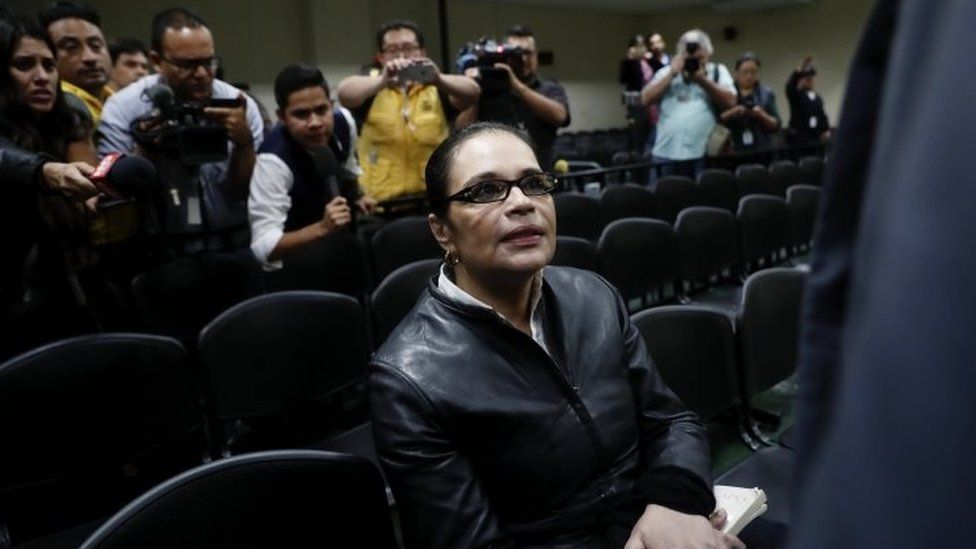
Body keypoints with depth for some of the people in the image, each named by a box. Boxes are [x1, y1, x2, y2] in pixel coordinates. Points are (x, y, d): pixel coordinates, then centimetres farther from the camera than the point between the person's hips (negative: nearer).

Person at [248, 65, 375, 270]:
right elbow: (264, 247, -39)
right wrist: (322, 228, -49)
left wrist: (358, 196, 18)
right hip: (292, 250, -5)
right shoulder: (273, 160, -36)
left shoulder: (343, 121, -18)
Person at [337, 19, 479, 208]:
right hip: (381, 202, -1)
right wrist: (382, 81, -35)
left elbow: (472, 92, -12)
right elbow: (345, 93, -16)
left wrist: (439, 80, -32)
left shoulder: (437, 89, 7)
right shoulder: (372, 88, 5)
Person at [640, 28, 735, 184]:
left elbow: (730, 101, -2)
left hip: (702, 155, -1)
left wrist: (703, 80, -9)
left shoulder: (718, 71, 11)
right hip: (665, 154, 1)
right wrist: (671, 75, -4)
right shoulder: (667, 72, 14)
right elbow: (646, 99, 2)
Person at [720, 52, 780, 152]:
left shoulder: (767, 94, 10)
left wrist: (761, 115, -11)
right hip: (733, 149, -1)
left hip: (761, 149, 1)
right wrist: (731, 113, -17)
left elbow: (776, 125, 7)